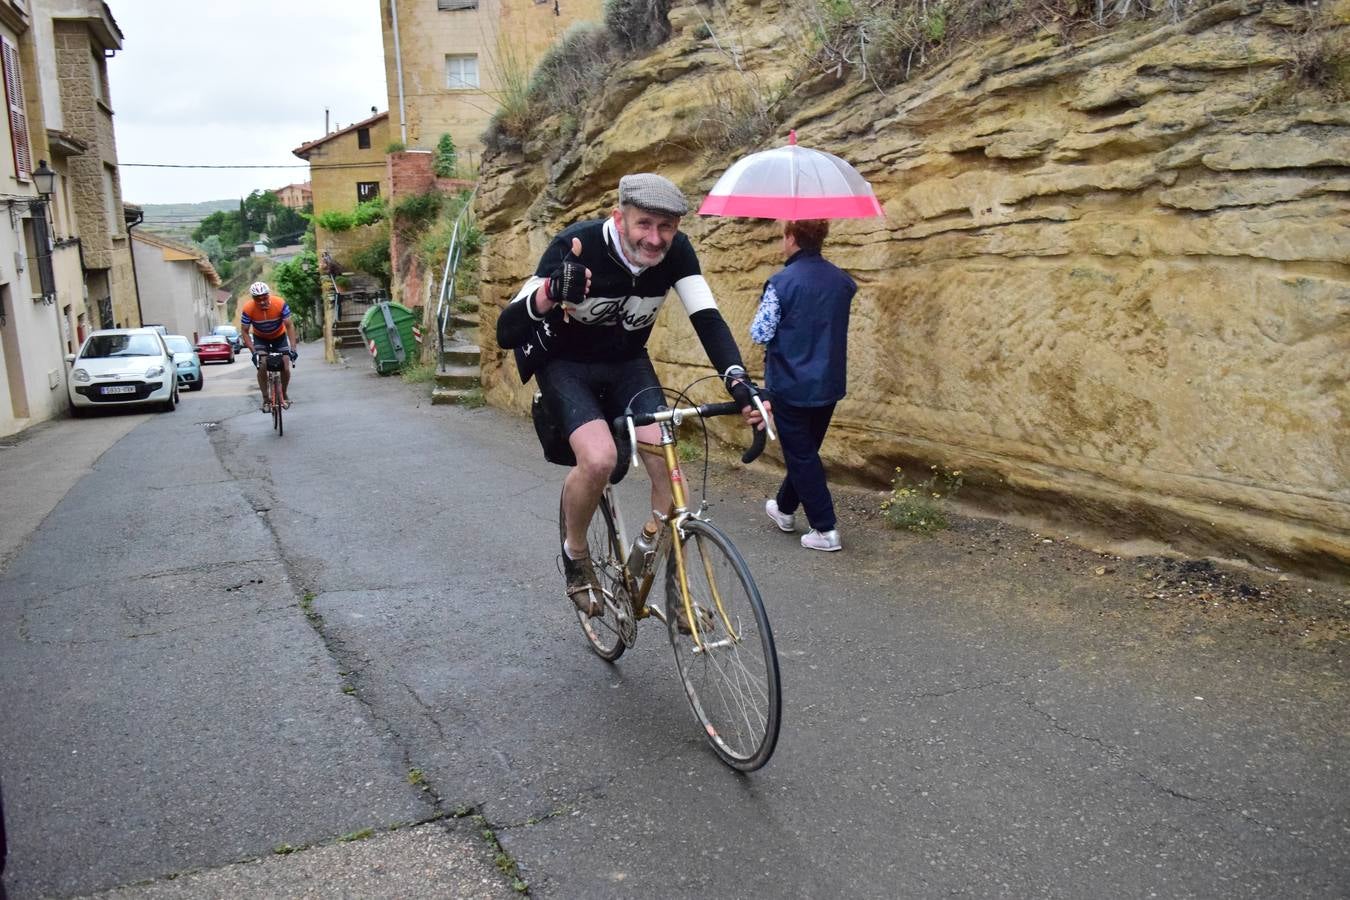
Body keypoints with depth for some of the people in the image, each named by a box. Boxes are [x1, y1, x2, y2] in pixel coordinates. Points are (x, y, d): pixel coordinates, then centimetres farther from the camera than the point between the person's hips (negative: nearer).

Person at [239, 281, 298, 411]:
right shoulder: (248, 309, -30)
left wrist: (292, 348, -31)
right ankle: (266, 399, -1)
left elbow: (289, 326, -24)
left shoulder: (280, 304, -32)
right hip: (260, 338, 0)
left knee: (285, 368, -7)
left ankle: (284, 394, 18)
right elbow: (244, 331, -20)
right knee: (261, 368, -16)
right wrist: (254, 352, -28)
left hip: (279, 336, 0)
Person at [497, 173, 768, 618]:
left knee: (668, 462, -16)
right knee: (599, 458, -28)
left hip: (627, 363, 4)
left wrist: (739, 382, -39)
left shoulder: (676, 250, -19)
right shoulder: (576, 245, -30)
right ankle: (575, 553, 2)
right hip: (565, 363, -3)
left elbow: (707, 317, -21)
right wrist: (550, 291, -56)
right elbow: (506, 333, -34)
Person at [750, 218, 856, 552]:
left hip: (790, 385, -6)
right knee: (806, 449, 20)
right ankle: (785, 507, 39)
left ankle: (826, 529, 5)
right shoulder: (843, 281, 2)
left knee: (802, 456, 5)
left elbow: (760, 333, -14)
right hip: (829, 384, 6)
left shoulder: (781, 282, -17)